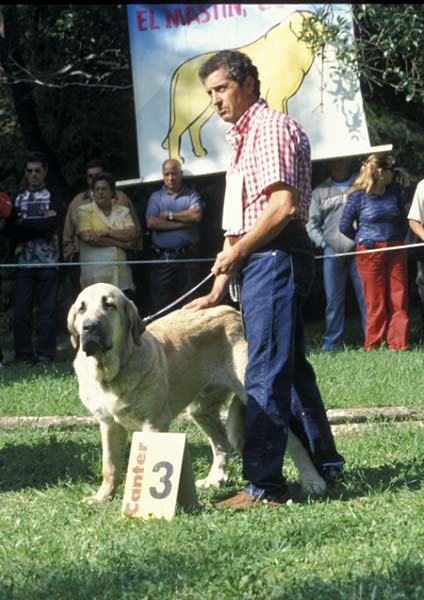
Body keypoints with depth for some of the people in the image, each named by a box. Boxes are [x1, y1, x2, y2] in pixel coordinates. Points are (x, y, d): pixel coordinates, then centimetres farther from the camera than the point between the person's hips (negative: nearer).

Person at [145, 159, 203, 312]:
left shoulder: (192, 195, 12)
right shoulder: (156, 197, 13)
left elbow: (196, 215, -9)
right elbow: (151, 222, -4)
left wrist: (169, 215, -3)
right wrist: (182, 222, -5)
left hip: (188, 255, 0)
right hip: (163, 257, 0)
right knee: (161, 302, -4)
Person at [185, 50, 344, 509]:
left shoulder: (272, 128, -8)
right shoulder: (242, 140, 22)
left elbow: (283, 206, -21)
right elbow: (239, 224, 22)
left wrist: (237, 251, -12)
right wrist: (218, 291, 18)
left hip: (277, 256, -10)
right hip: (257, 262, 10)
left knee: (265, 373, -11)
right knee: (291, 366, 15)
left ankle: (264, 484, -11)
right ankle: (323, 463, 24)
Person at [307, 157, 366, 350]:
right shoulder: (320, 191, 16)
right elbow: (312, 223, 13)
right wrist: (323, 243, -2)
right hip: (332, 252, 2)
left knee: (366, 296, -5)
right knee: (333, 299, 2)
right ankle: (332, 341, 6)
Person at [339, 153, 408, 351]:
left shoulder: (393, 193, 9)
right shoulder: (358, 196, -6)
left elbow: (402, 220, 23)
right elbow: (345, 226, -2)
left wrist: (398, 239, 13)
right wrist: (363, 239, 7)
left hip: (395, 251, 5)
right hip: (370, 252, -5)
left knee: (399, 301, 1)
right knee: (376, 304, -2)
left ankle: (398, 345, 6)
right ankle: (373, 347, 6)